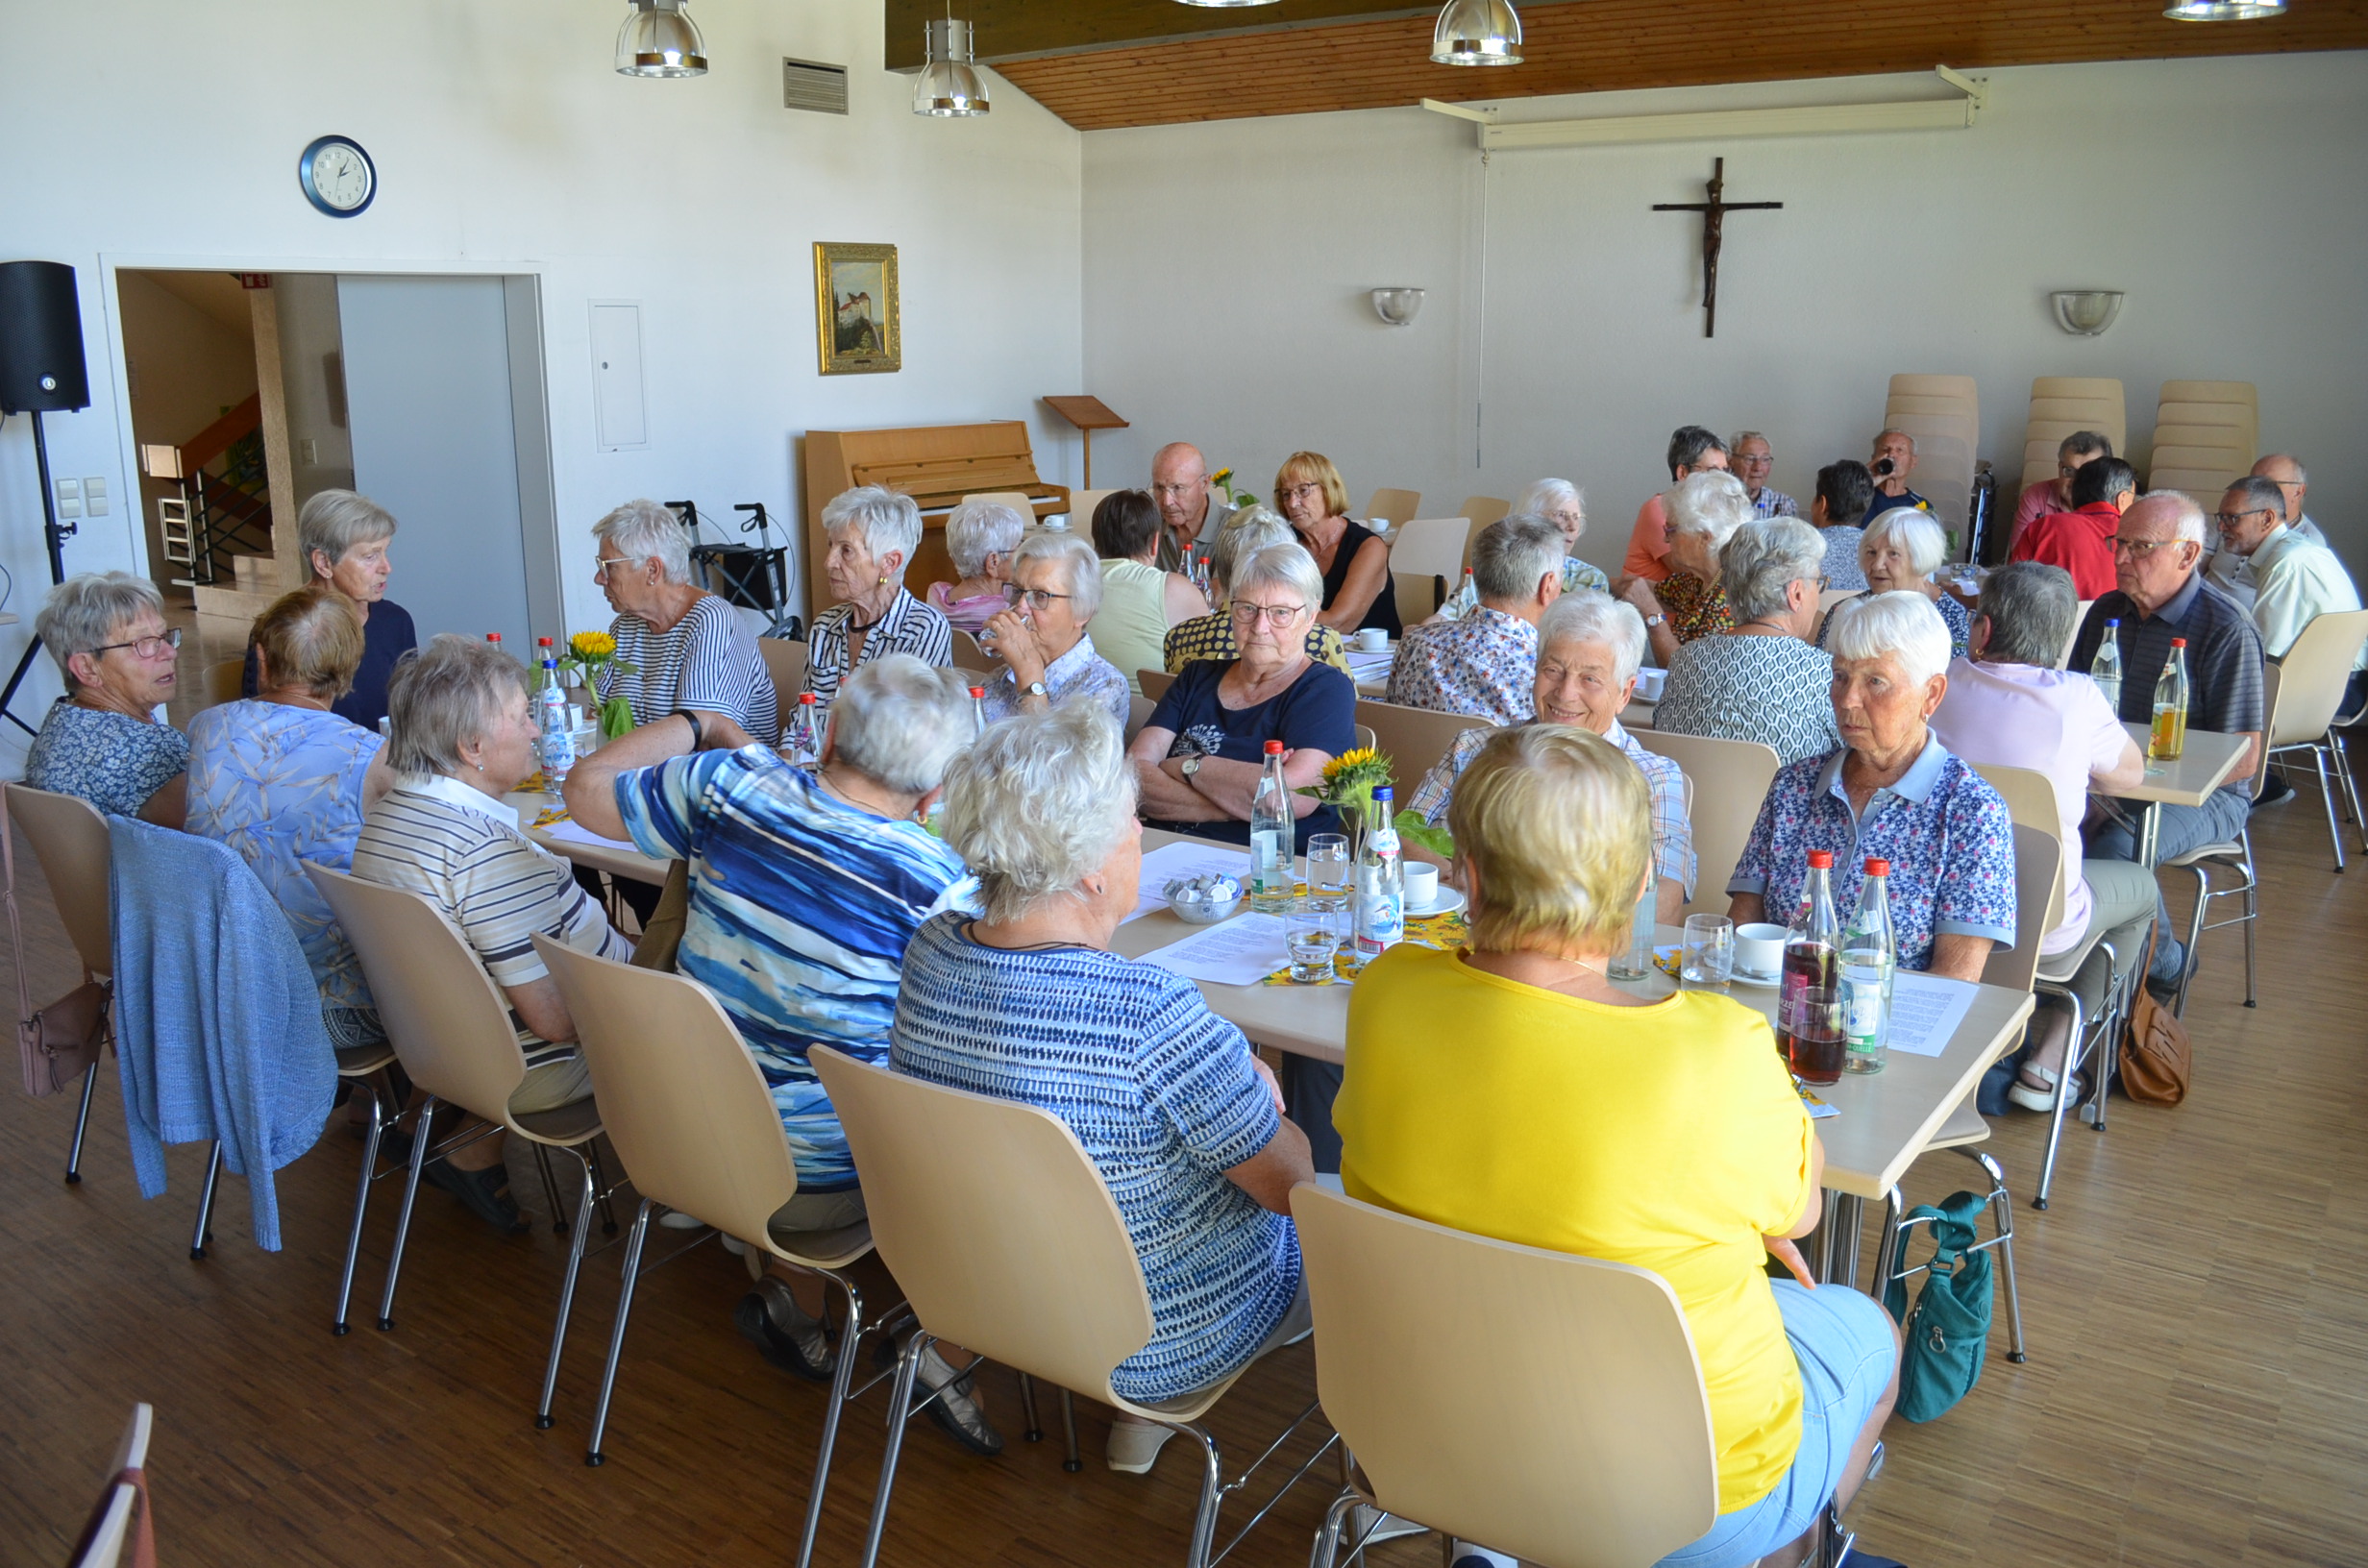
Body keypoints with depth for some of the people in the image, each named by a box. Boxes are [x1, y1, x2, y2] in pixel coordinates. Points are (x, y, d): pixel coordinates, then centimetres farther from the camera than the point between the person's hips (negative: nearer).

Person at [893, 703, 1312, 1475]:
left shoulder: (928, 953, -13)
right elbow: (1290, 1183, -21)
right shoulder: (1155, 1014, -35)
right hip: (1156, 1341, -6)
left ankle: (1138, 1414, 31)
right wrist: (1257, 1088, 0)